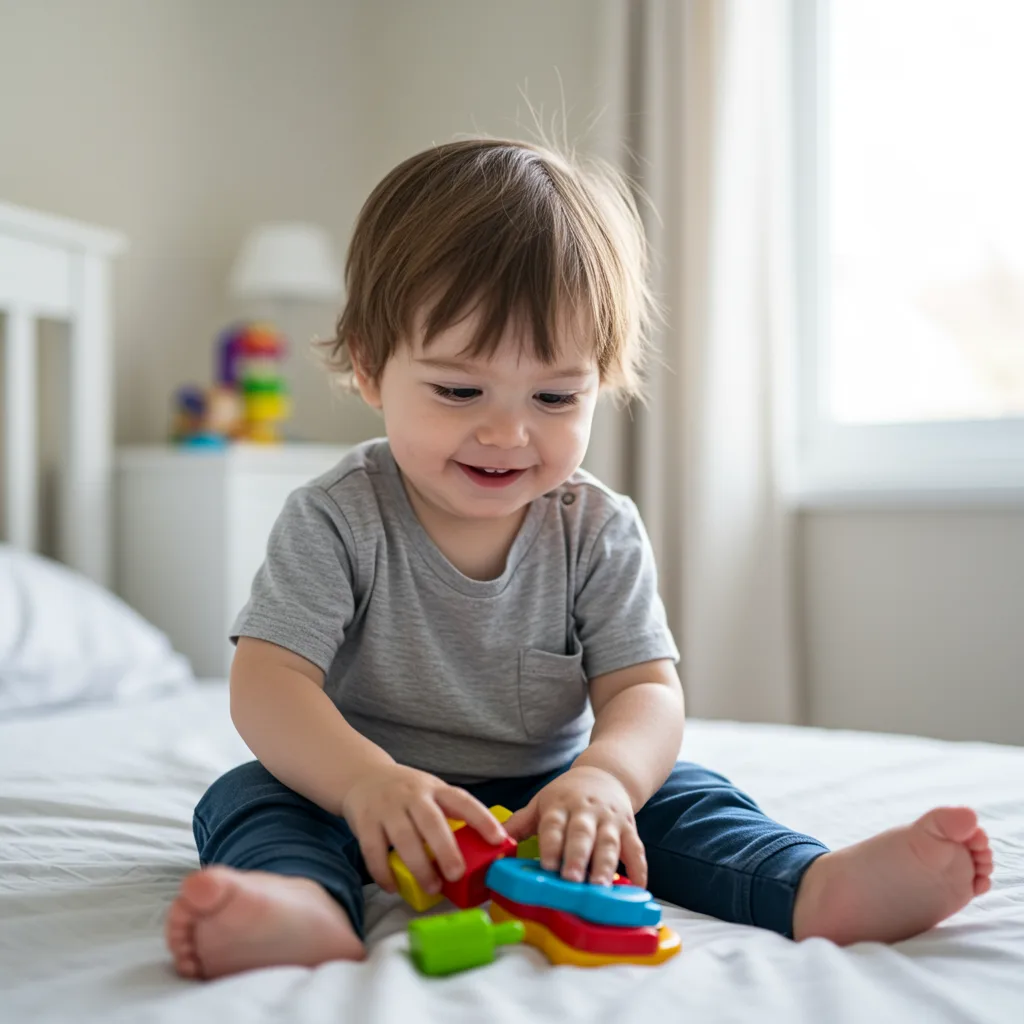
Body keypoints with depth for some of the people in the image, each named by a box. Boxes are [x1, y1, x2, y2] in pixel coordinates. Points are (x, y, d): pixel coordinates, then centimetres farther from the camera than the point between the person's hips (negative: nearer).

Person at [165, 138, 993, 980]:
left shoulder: (599, 533, -7)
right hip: (369, 804, -2)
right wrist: (366, 781, -43)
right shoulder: (335, 522, -13)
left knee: (681, 794, -16)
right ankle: (303, 906, -56)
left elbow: (645, 692, -13)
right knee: (250, 795, -26)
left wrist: (604, 774, -38)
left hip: (546, 801, 2)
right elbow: (267, 683, -22)